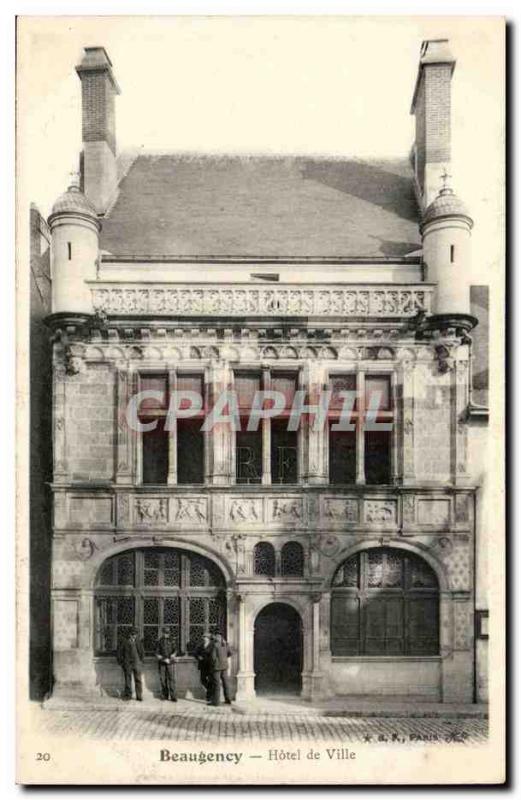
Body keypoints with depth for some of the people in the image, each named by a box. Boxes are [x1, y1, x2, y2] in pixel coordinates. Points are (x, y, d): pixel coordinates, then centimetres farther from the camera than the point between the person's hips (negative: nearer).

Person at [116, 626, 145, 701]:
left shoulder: (138, 641, 7)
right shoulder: (124, 641, -1)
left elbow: (142, 652, 16)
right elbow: (119, 652, 3)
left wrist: (141, 660, 8)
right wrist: (121, 662, -1)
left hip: (137, 664, 1)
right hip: (127, 664, -1)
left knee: (138, 680, 1)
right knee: (128, 680, 5)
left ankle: (139, 696, 7)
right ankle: (128, 695, 16)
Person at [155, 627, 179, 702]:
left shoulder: (171, 640, 5)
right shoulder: (159, 641, 3)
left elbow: (175, 651, 5)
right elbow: (157, 654, 1)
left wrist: (173, 655, -16)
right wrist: (164, 659, -13)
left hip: (171, 662, -1)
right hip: (161, 663, 1)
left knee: (172, 679, -8)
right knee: (163, 679, 3)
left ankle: (173, 697, -6)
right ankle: (165, 695, 17)